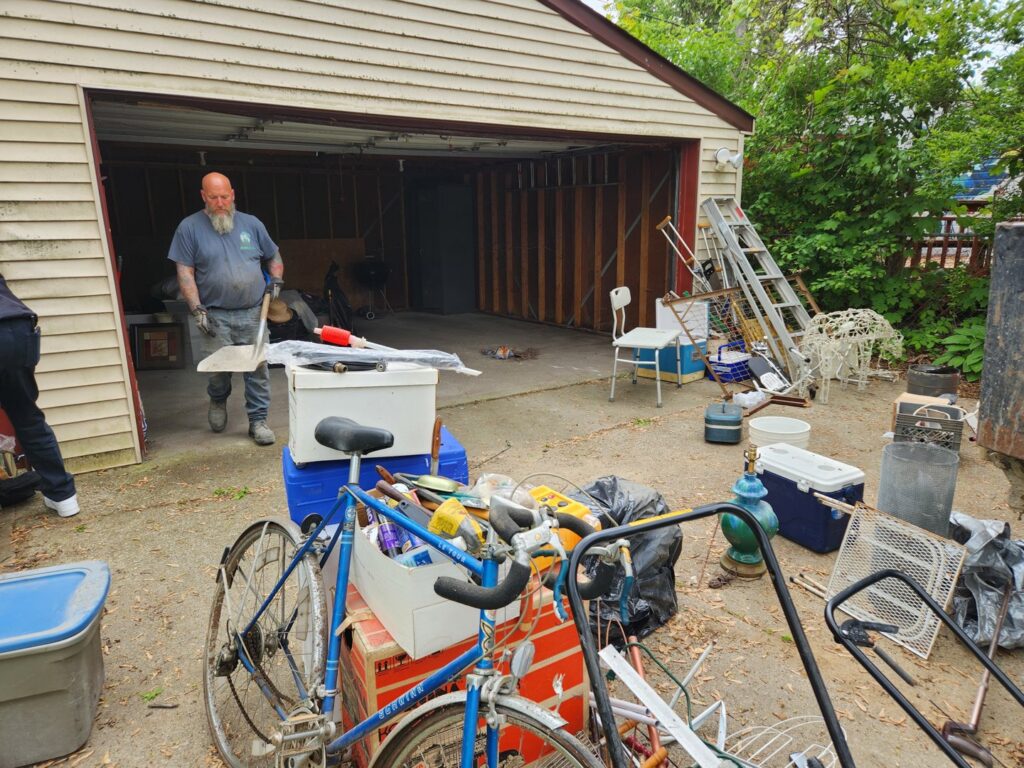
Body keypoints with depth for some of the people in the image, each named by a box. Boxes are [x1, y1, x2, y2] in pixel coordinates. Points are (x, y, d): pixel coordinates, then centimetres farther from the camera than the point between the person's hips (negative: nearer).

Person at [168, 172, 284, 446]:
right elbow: (185, 272, -3)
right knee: (219, 369, 2)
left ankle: (258, 420, 11)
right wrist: (197, 309, -11)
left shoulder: (252, 224, 8)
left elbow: (274, 257, 20)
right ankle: (218, 401, 35)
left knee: (258, 369, 0)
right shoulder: (189, 227, 0)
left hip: (252, 313, 2)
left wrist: (276, 281, 2)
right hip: (215, 316, -2)